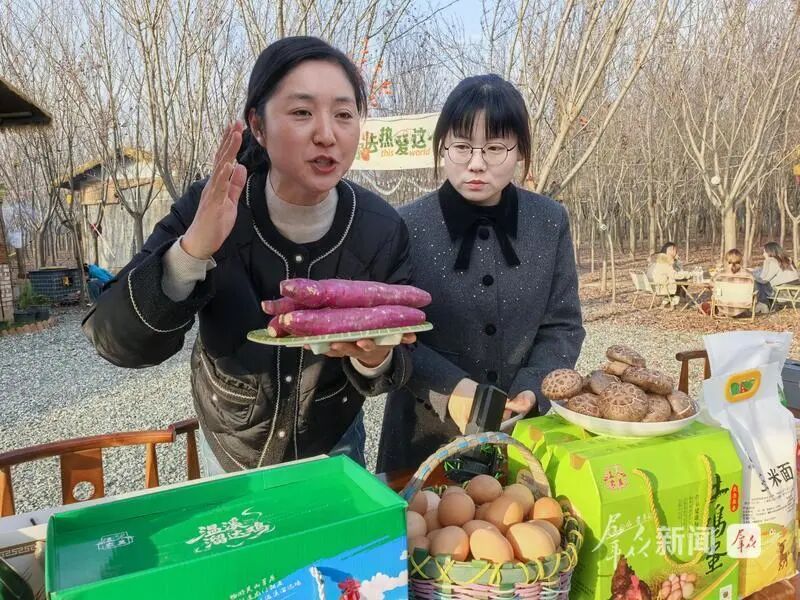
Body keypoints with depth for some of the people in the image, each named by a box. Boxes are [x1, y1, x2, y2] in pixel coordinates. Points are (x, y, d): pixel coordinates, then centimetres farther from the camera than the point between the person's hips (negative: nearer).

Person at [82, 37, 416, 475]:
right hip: (231, 448, 1)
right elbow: (118, 344, -29)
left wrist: (374, 359, -37)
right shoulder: (209, 210, -24)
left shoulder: (383, 230, -22)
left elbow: (399, 366, -14)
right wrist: (191, 251, -45)